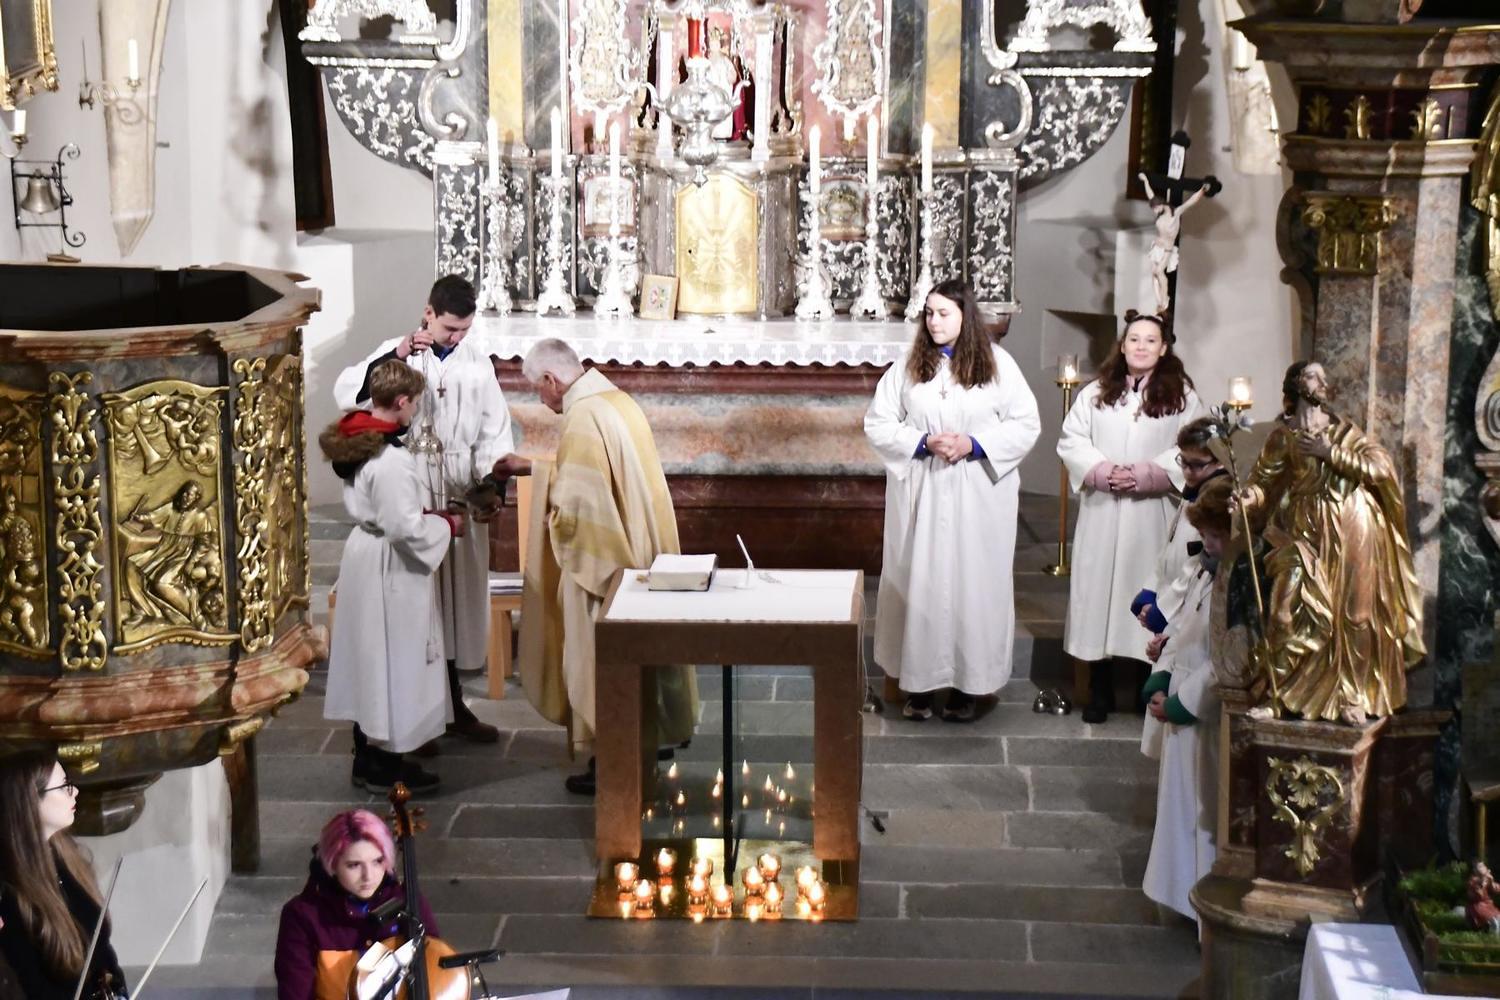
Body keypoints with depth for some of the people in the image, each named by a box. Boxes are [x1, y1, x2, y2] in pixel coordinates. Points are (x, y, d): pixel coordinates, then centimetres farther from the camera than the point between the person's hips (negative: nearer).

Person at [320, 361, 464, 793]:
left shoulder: (358, 443, 3)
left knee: (370, 660, 18)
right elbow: (405, 528, -25)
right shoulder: (391, 460, -26)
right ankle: (385, 767, 12)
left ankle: (367, 756, 29)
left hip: (364, 553, 10)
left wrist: (425, 514, 9)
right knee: (393, 661, 2)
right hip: (388, 568, -10)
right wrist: (447, 525, -9)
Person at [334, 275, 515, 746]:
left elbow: (494, 432, 2)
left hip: (461, 500, 3)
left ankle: (452, 703, 20)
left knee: (459, 596, 9)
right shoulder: (396, 353, -3)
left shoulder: (477, 360, 4)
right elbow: (346, 393, -18)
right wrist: (396, 356, -28)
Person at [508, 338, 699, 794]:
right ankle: (656, 732, 30)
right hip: (639, 547, 9)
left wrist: (551, 519, -5)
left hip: (602, 559, -9)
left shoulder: (583, 419, -22)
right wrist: (533, 469, 22)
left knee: (602, 655, 2)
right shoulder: (618, 401, 8)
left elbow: (575, 504, -25)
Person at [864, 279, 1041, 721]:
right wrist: (923, 443, -13)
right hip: (920, 495, 1)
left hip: (979, 497, -1)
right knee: (919, 581, 2)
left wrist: (973, 445, -13)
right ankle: (919, 679, 10)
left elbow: (1027, 424, 0)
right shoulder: (908, 366, 4)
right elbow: (877, 423, 3)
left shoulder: (997, 364, 1)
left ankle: (967, 684, 9)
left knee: (973, 582, 2)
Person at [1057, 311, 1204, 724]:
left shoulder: (1181, 396, 4)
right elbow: (1071, 440, 5)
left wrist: (1146, 474, -16)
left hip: (1152, 514, -2)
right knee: (1098, 588, 3)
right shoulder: (1096, 393, 10)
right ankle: (1099, 690, 13)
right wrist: (1101, 471, -12)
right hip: (1101, 513, 2)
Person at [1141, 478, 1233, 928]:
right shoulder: (1204, 569, 7)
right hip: (1182, 710, 9)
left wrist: (1181, 703, -18)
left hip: (1213, 720, -9)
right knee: (1182, 803, 19)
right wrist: (1160, 683, 2)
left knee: (1210, 814, 0)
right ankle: (1187, 894, 34)